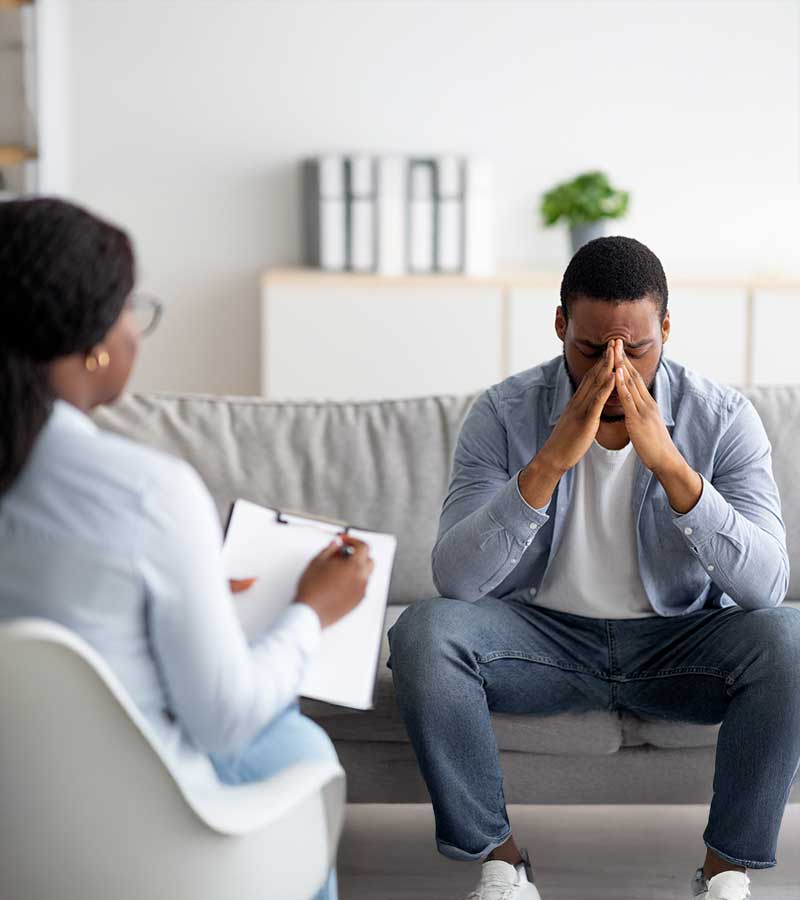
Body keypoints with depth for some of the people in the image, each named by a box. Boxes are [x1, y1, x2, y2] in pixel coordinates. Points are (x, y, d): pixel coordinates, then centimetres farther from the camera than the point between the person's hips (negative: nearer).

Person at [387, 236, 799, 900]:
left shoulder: (722, 417, -11)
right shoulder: (504, 414, -12)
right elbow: (454, 579, -22)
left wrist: (669, 464, -34)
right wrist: (552, 460, -33)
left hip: (679, 641, 0)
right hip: (546, 636, 0)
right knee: (423, 632, -27)